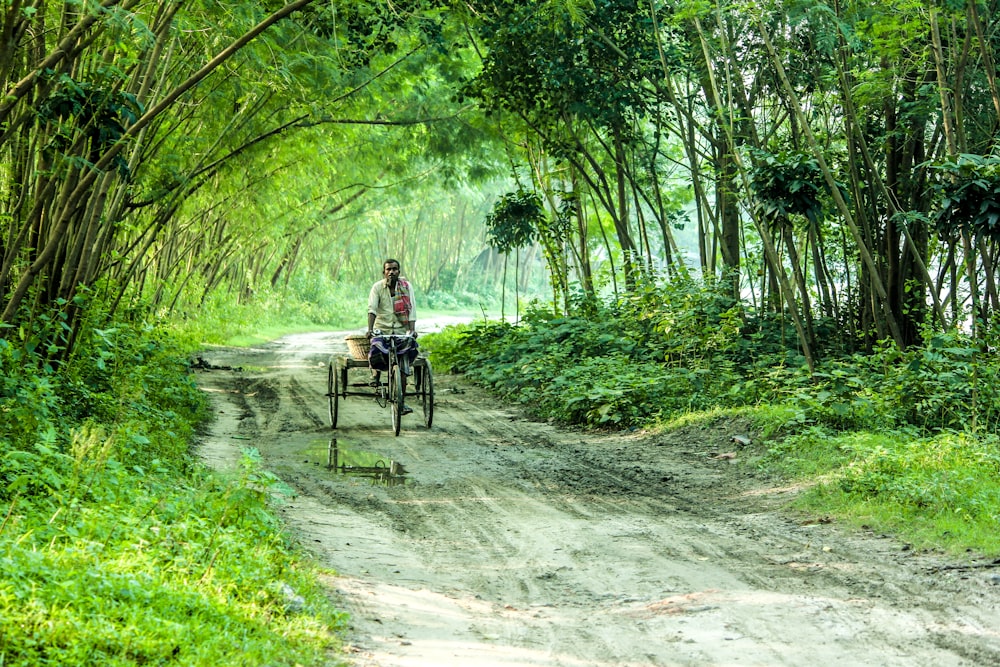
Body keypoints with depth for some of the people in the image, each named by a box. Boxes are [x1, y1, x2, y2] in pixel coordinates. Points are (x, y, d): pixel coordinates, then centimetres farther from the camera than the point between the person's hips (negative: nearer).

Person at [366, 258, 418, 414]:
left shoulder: (406, 286, 0)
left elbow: (411, 310, -4)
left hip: (401, 330, 1)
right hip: (381, 329, -1)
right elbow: (372, 309, -13)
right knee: (376, 349, -32)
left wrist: (412, 330, -17)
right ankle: (376, 374, -2)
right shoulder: (377, 287, -3)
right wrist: (370, 329, -27)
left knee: (404, 367, -4)